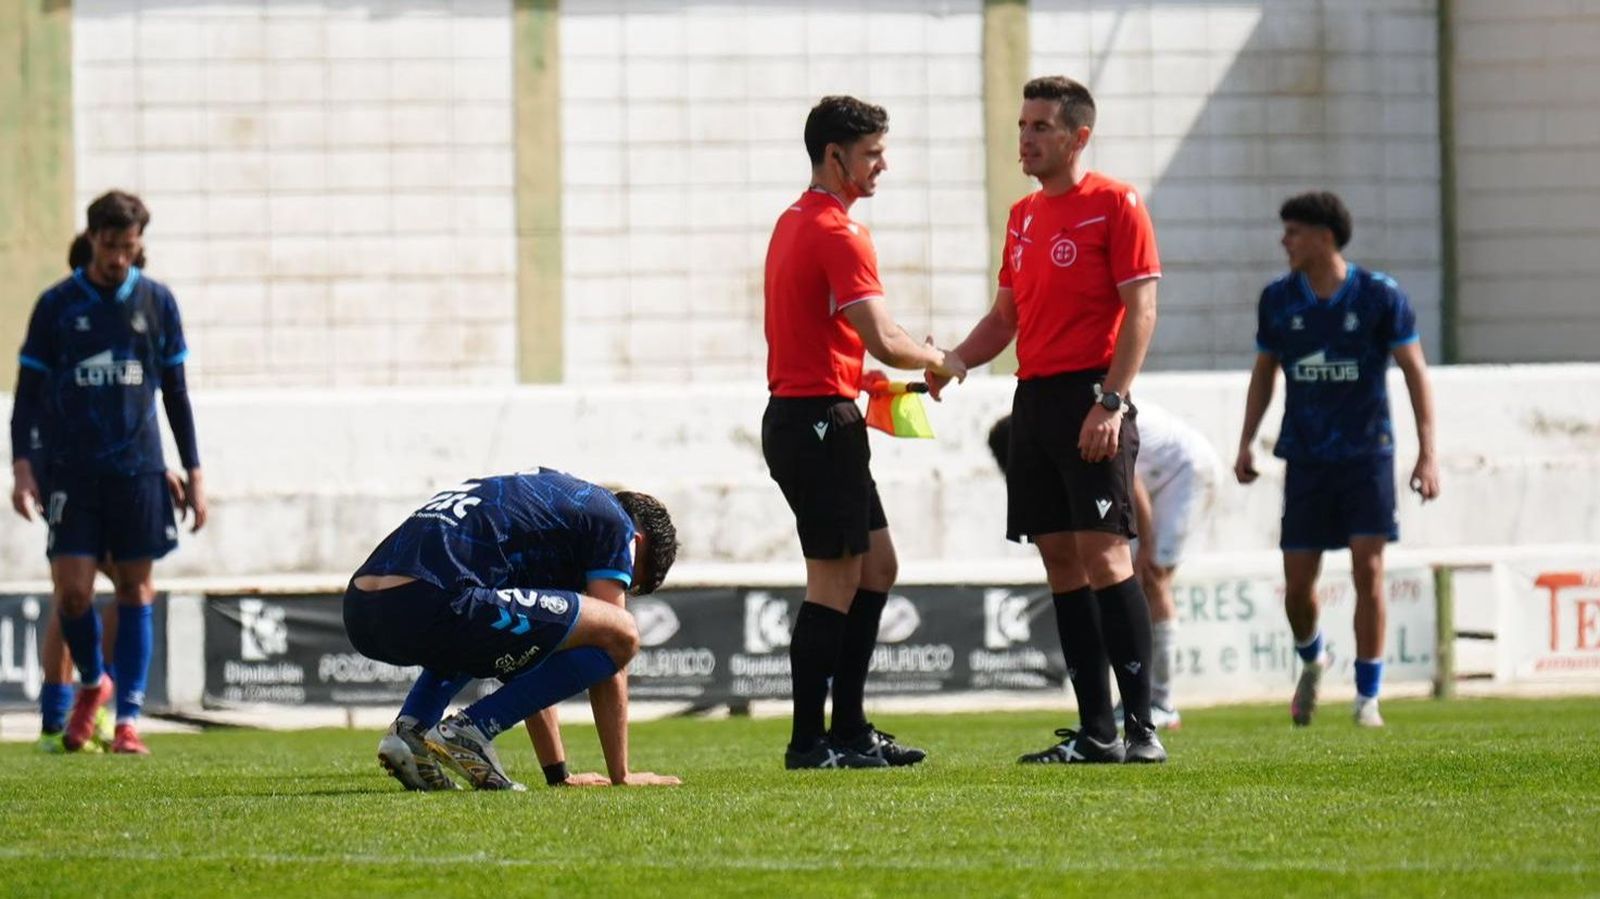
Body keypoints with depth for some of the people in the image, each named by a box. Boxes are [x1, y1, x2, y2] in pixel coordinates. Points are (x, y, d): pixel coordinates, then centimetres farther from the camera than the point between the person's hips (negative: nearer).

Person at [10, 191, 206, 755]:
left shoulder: (157, 303, 6)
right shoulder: (57, 305, 2)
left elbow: (176, 392, 12)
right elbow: (29, 391, 4)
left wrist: (194, 473, 9)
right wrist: (22, 465, -7)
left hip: (138, 471, 1)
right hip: (70, 471, -1)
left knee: (135, 591, -1)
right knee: (72, 591, -7)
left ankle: (128, 717, 2)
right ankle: (93, 683, 20)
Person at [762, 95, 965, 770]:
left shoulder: (795, 222, 15)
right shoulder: (839, 234, -16)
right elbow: (885, 342, -23)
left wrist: (860, 376, 16)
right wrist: (938, 360, -5)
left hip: (797, 416, 10)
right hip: (821, 421, -10)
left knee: (876, 566, 14)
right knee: (836, 581, -6)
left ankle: (850, 730, 16)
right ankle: (809, 741, -4)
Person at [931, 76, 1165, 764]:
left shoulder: (1115, 204, -4)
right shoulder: (1023, 216, 18)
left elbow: (1140, 310, -10)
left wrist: (1110, 403, -18)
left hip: (1090, 395, -8)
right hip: (1033, 399, 8)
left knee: (1102, 554, -13)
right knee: (1060, 561, 4)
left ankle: (1142, 727, -13)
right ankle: (1095, 730, 6)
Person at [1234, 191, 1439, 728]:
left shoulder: (1379, 296, -5)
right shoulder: (1278, 300, 4)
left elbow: (1415, 372, -2)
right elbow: (1264, 372, 17)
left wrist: (1427, 452, -9)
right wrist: (1246, 443, 9)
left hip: (1367, 454, -3)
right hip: (1305, 458, 3)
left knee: (1368, 570, -10)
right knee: (1297, 583, 0)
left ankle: (1367, 698, -2)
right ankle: (1312, 659, 32)